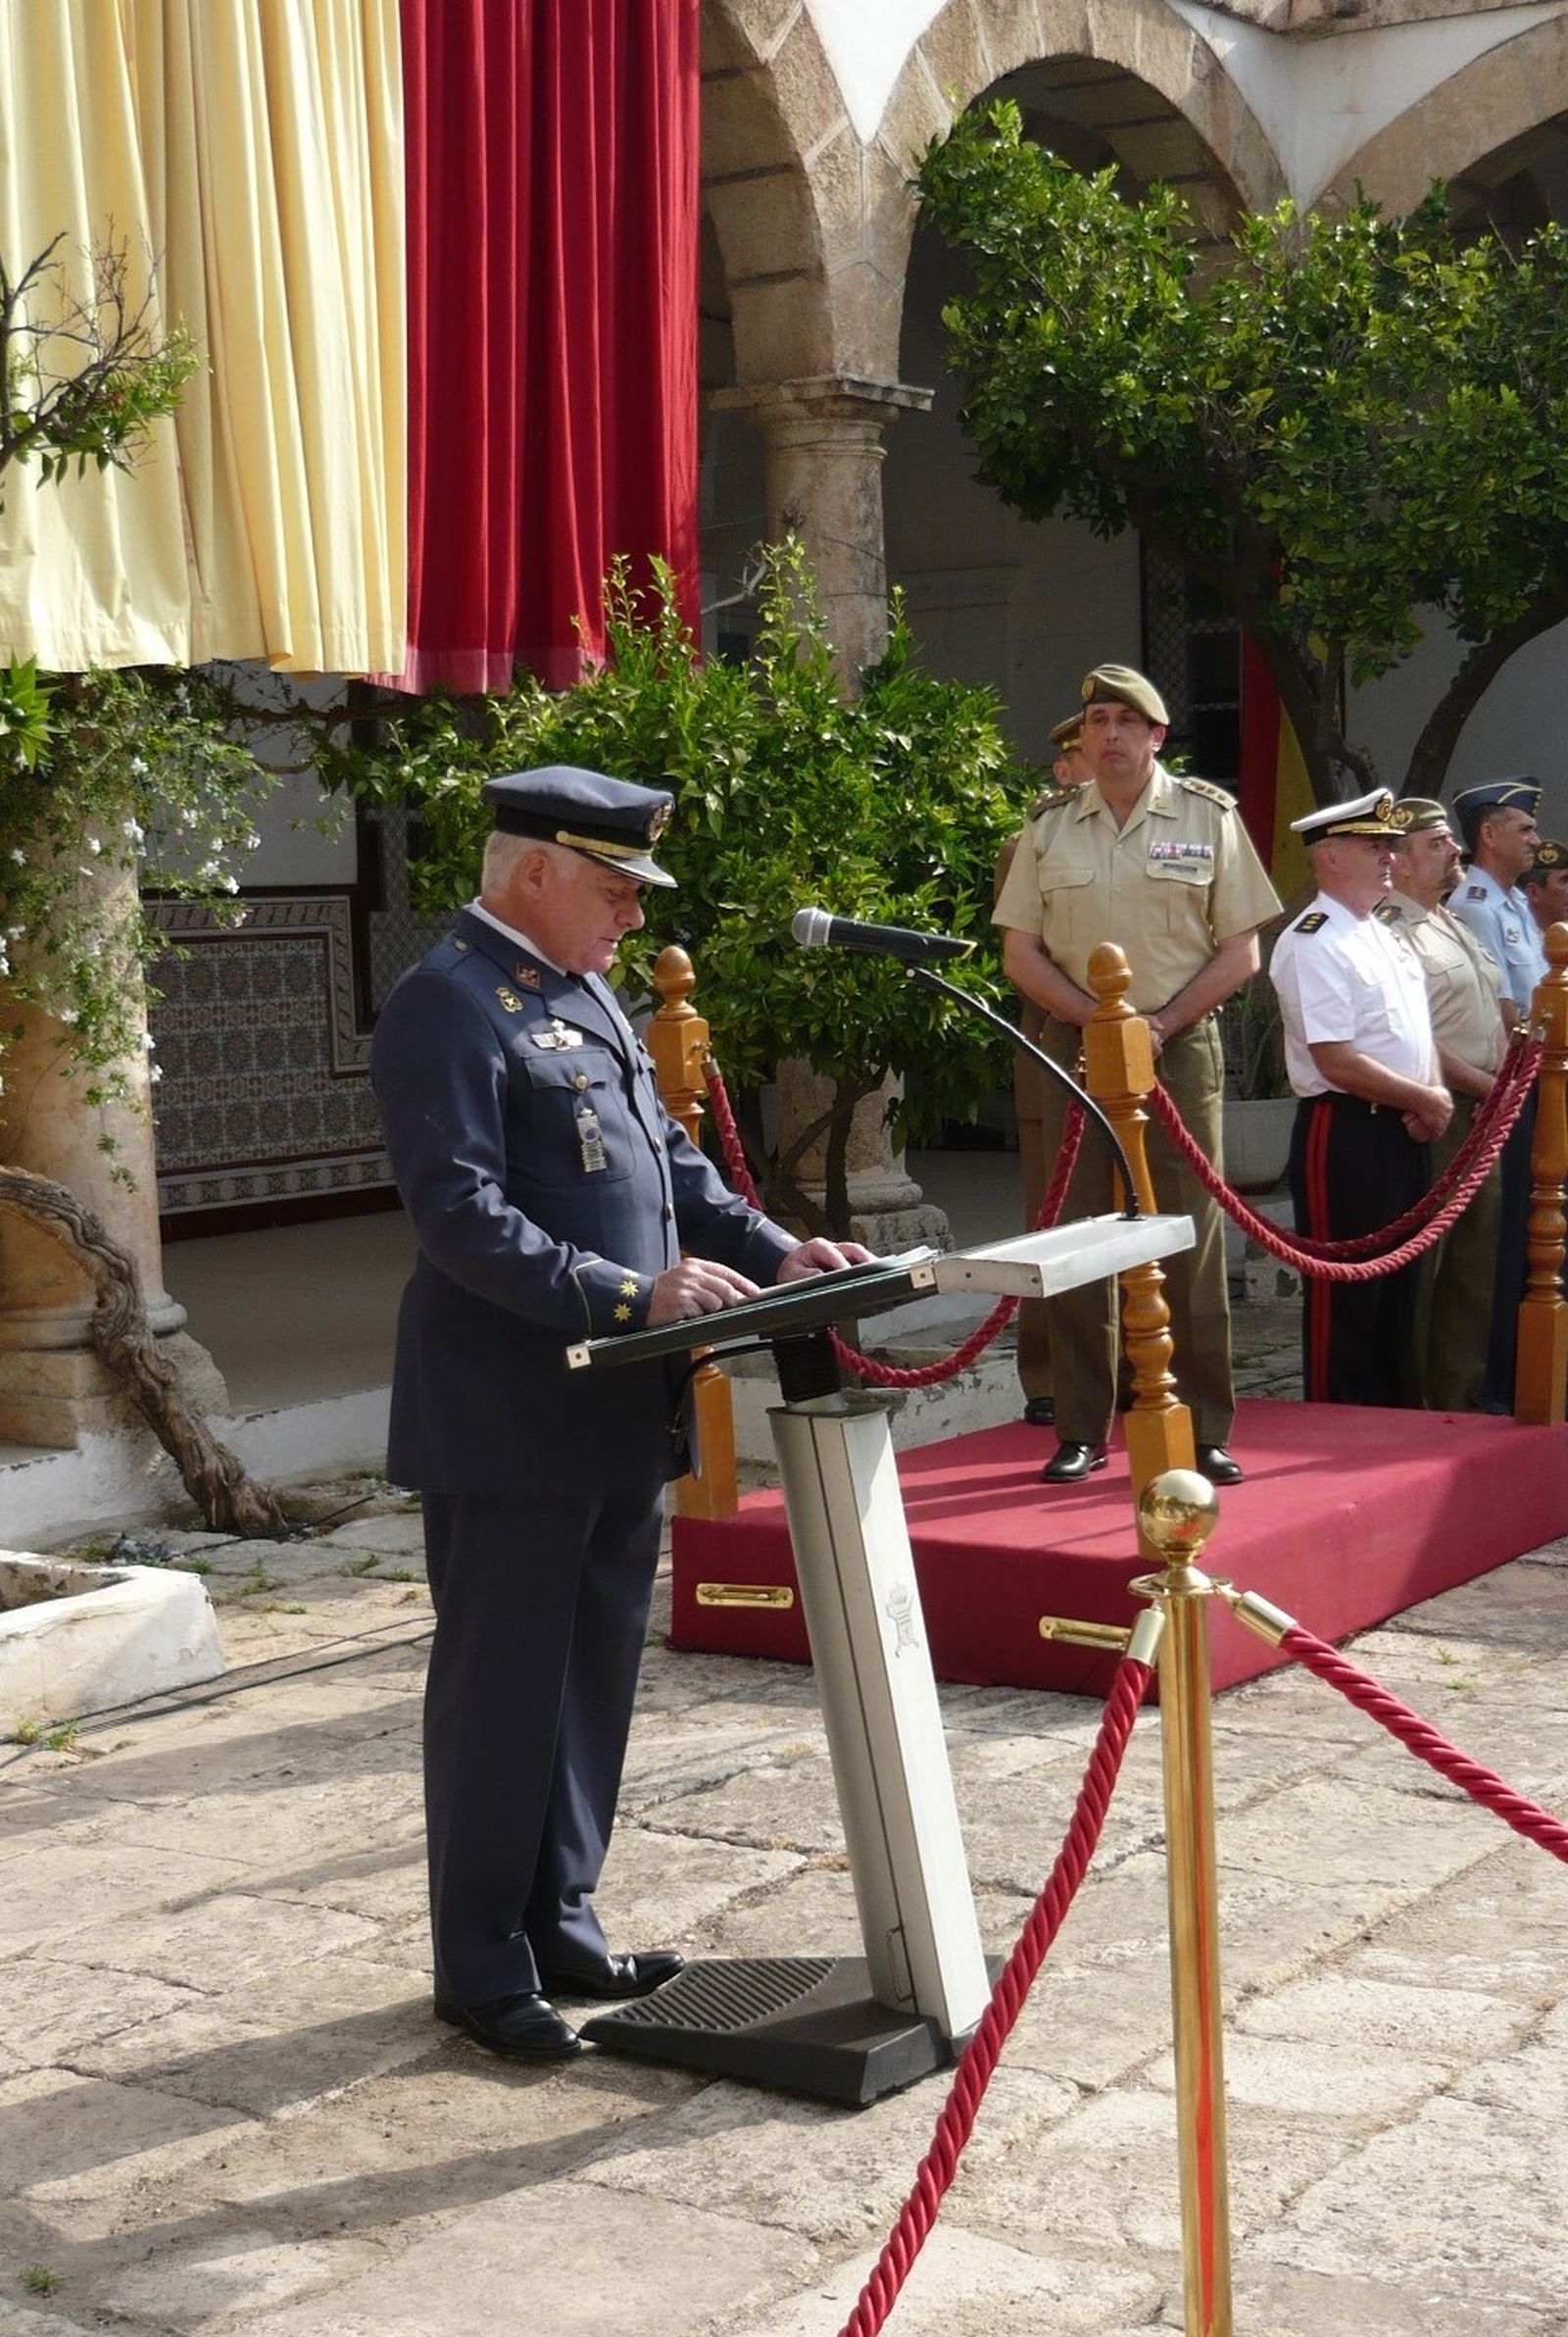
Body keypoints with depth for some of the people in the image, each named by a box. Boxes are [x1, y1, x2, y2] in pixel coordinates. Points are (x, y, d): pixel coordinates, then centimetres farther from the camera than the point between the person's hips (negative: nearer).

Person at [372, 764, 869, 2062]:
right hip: (511, 1418, -9)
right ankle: (483, 1968, 14)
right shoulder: (448, 1006, -13)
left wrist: (772, 1250, 4)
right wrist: (629, 1293, -27)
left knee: (595, 1682, 15)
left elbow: (668, 1158, 19)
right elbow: (462, 1218, -21)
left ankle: (562, 1927, 27)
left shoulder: (587, 993, 16)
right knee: (501, 1691, 2)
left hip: (620, 1409, 9)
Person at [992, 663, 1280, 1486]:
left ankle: (1203, 1432, 6)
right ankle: (1081, 1432, 11)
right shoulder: (1049, 826, 7)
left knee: (1191, 1238, -1)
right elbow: (1020, 953, 5)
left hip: (1181, 1046, -2)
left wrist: (1162, 1025, -11)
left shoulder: (1209, 818, 2)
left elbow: (1241, 951, 1)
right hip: (1075, 1045, 2)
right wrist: (1099, 1020, -9)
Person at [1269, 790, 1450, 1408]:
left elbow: (1417, 1034, 20)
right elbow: (1337, 1063, -20)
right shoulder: (1311, 944, -14)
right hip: (1345, 1134, -9)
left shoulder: (1387, 938, 15)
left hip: (1403, 1133, 9)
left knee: (1398, 1288, 15)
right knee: (1344, 1297, -1)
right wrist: (1425, 1100, -12)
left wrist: (1436, 1096, -1)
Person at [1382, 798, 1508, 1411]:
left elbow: (1494, 1012, 25)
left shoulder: (1456, 926, 20)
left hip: (1481, 1114, 10)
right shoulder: (1391, 931, -12)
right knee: (1420, 1263, -5)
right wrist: (1484, 1083, -13)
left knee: (1477, 1261, 13)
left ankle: (1462, 1394, 21)